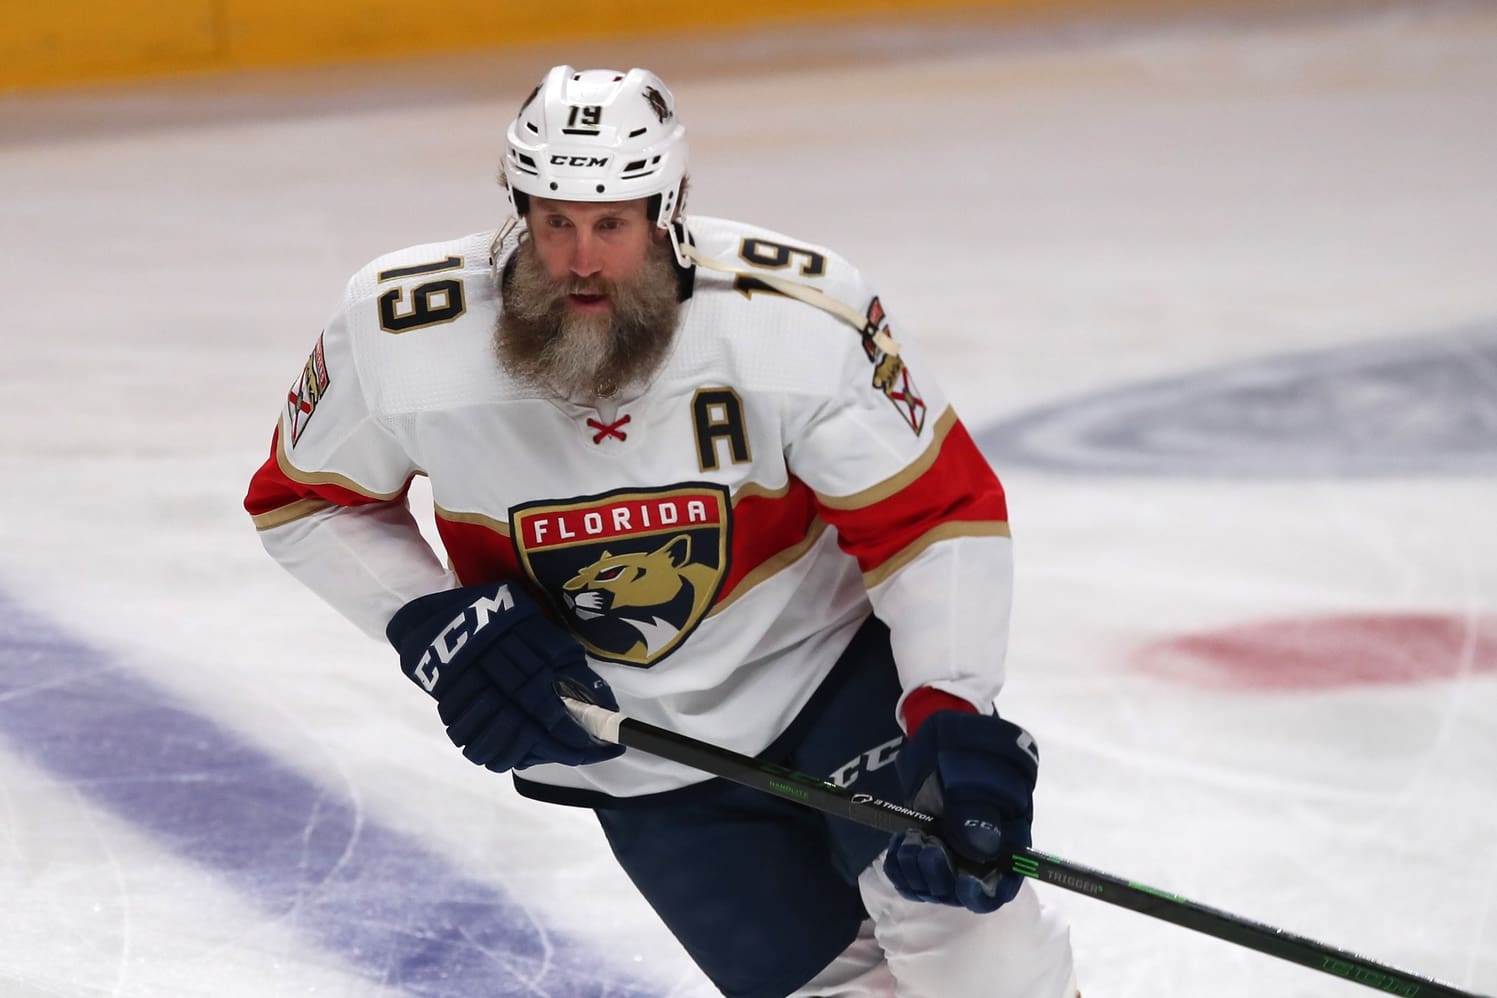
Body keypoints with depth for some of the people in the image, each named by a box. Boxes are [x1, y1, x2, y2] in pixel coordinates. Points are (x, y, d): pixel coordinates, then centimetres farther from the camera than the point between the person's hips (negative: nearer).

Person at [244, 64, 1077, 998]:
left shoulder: (801, 317, -26)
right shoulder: (397, 335, -20)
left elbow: (939, 517, -20)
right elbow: (304, 502, -3)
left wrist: (953, 715, -33)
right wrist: (432, 623, -17)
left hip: (826, 656, -2)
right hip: (626, 739, 2)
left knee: (948, 889, -21)